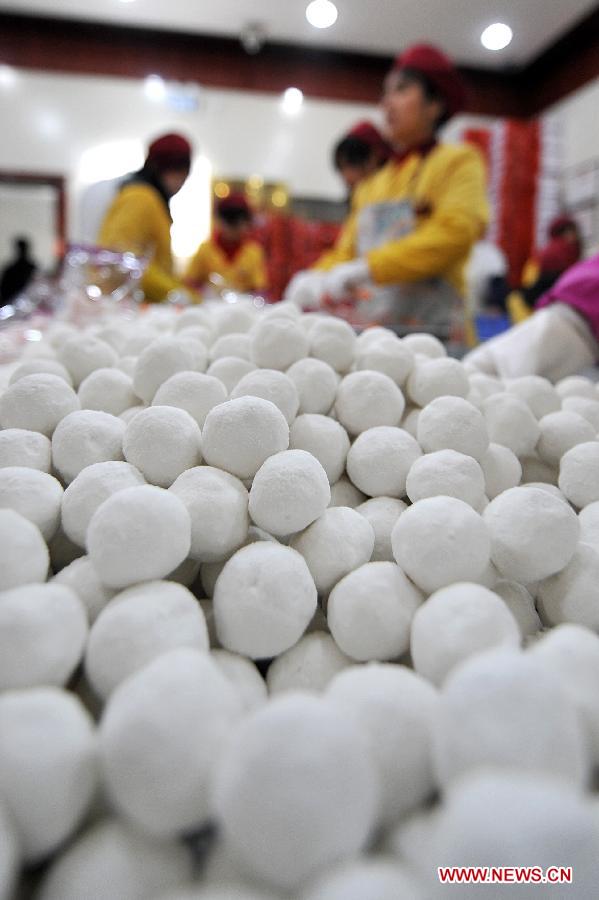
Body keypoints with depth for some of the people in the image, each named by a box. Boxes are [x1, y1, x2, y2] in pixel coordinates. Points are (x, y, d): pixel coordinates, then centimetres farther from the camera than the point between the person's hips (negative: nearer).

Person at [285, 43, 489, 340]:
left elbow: (454, 235, -13)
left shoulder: (459, 162, 3)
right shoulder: (371, 185, 17)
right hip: (372, 333, 4)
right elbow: (346, 253, 15)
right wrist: (315, 279, -8)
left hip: (435, 335, -4)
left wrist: (364, 269, -20)